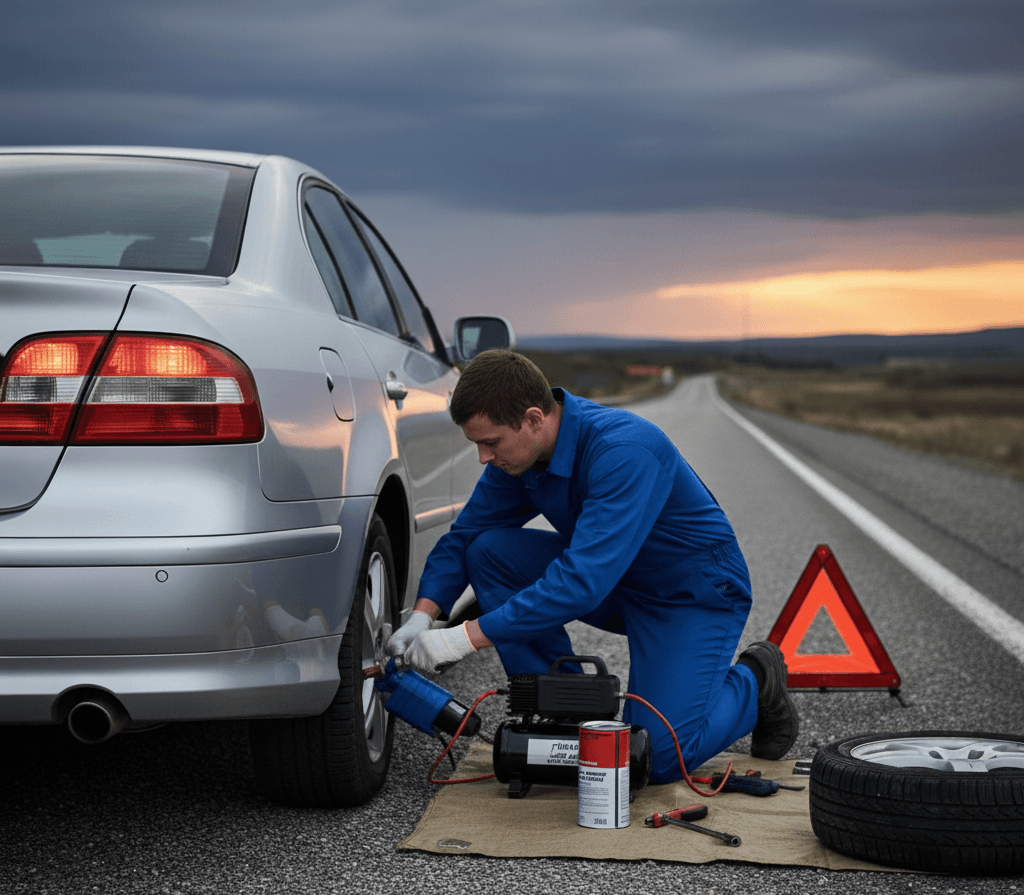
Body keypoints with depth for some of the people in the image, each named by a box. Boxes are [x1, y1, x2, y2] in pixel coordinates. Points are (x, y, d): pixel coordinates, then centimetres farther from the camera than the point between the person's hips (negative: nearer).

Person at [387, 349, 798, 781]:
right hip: (615, 578, 7)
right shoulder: (518, 449, -10)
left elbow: (583, 581, -41)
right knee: (488, 550, -13)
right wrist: (421, 616, -17)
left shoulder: (625, 449, -35)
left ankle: (754, 681, 9)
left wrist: (468, 637, -40)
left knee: (658, 757, -21)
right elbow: (463, 536, 1)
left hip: (696, 593, -7)